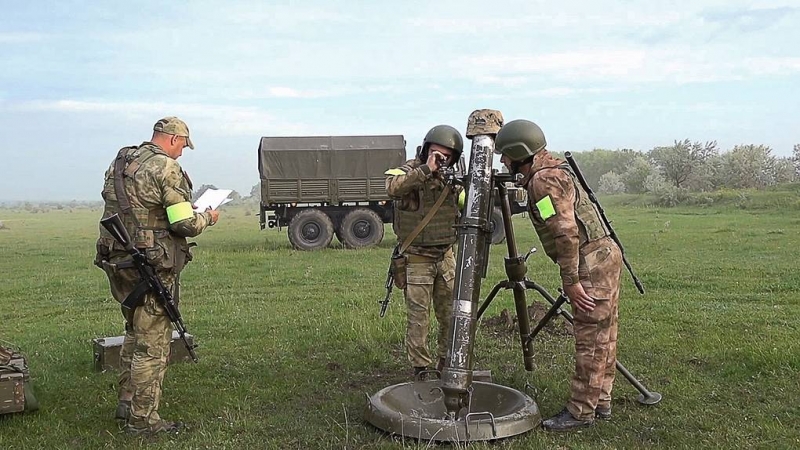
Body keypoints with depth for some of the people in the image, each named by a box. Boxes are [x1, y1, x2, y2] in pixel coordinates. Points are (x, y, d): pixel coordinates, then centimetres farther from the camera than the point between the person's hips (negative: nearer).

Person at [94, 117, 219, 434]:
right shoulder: (166, 168, -15)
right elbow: (185, 224, -17)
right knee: (152, 343, 2)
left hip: (118, 261, 9)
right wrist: (208, 217, 2)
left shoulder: (120, 162, 12)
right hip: (152, 266, -9)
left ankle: (127, 403, 33)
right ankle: (142, 419, 10)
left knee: (135, 333, 23)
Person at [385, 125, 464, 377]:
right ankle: (420, 369, 13)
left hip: (445, 255, 6)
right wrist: (426, 170, -37)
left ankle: (447, 364, 31)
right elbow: (392, 188, -35)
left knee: (451, 314, 13)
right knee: (418, 318, 0)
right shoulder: (410, 171, -11)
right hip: (416, 258, -6)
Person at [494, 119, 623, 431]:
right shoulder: (554, 170, 16)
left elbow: (566, 233, -23)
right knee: (602, 335, 14)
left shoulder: (543, 180, -16)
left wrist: (572, 281, -21)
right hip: (604, 254, 11)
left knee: (590, 339, -4)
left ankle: (581, 411, 3)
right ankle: (600, 402, 24)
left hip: (591, 262, -11)